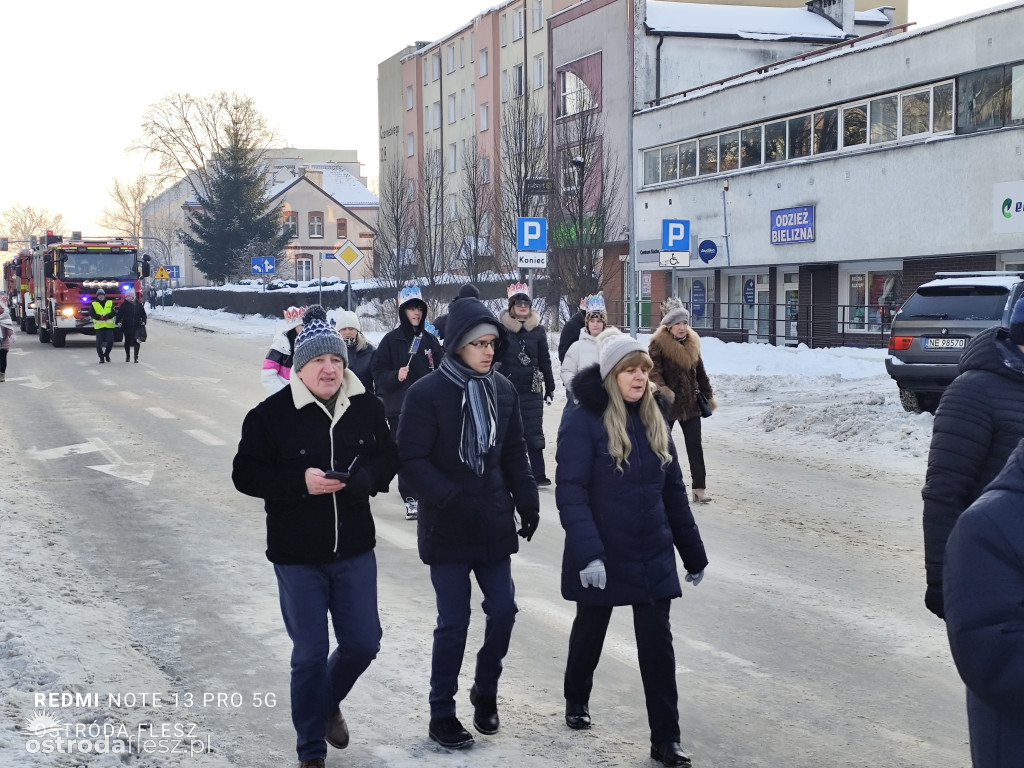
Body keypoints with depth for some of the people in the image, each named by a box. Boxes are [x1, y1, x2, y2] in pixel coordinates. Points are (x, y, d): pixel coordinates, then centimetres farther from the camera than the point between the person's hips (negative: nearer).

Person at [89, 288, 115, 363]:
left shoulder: (110, 303, 12)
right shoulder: (93, 304, 8)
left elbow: (113, 312, 0)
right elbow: (91, 314, -4)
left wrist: (107, 316, -19)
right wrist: (100, 317, -19)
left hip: (109, 325, 1)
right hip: (99, 326, -1)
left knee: (110, 341, -5)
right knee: (99, 343, -4)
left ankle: (106, 354, 19)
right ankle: (101, 357, 8)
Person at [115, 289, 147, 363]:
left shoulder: (138, 304, 3)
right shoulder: (124, 305, 0)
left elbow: (143, 314, 10)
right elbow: (119, 314, 1)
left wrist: (143, 321, -1)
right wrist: (118, 321, -11)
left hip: (136, 326, 0)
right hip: (126, 326, 0)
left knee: (136, 341, -7)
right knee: (127, 342, 10)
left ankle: (136, 357, -3)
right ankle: (127, 356, 24)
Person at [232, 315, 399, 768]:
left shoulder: (367, 409, -1)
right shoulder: (271, 415, -11)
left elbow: (388, 459, 6)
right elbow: (246, 474, -9)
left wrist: (360, 480, -16)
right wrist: (300, 481, -23)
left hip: (354, 551, 3)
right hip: (297, 556, -3)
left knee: (363, 643, 11)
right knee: (310, 655, 5)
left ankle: (328, 702, 44)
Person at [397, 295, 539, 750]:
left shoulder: (502, 390, 3)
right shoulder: (427, 393, -13)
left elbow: (514, 454, 10)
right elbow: (413, 459, -16)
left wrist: (527, 503, 5)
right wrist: (453, 500, -24)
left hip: (493, 524, 5)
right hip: (447, 527, -4)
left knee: (503, 610, 6)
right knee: (454, 622, 1)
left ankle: (485, 691, 31)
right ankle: (441, 714, 18)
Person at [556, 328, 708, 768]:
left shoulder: (653, 420, 5)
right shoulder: (584, 421, -14)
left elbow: (673, 491, 10)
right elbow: (570, 491, -19)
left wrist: (693, 553, 12)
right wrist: (587, 553, -29)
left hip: (652, 555, 4)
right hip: (601, 555, -4)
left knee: (658, 642, 1)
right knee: (590, 631, 16)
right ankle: (577, 700, 43)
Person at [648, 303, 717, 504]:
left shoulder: (692, 344, 9)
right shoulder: (658, 344, -10)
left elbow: (700, 372, 17)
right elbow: (653, 370, -19)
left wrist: (708, 395, 18)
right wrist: (663, 388, -33)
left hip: (690, 403, 5)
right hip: (668, 404, -5)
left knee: (695, 446, 3)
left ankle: (699, 487, 6)